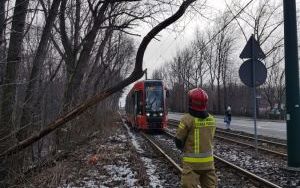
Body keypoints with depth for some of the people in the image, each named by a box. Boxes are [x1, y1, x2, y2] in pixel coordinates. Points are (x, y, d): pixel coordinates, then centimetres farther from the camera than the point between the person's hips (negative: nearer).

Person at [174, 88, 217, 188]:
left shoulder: (187, 119, -15)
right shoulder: (211, 119, 0)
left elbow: (179, 141, -7)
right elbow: (209, 138, 7)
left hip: (192, 162, -4)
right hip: (208, 160, 5)